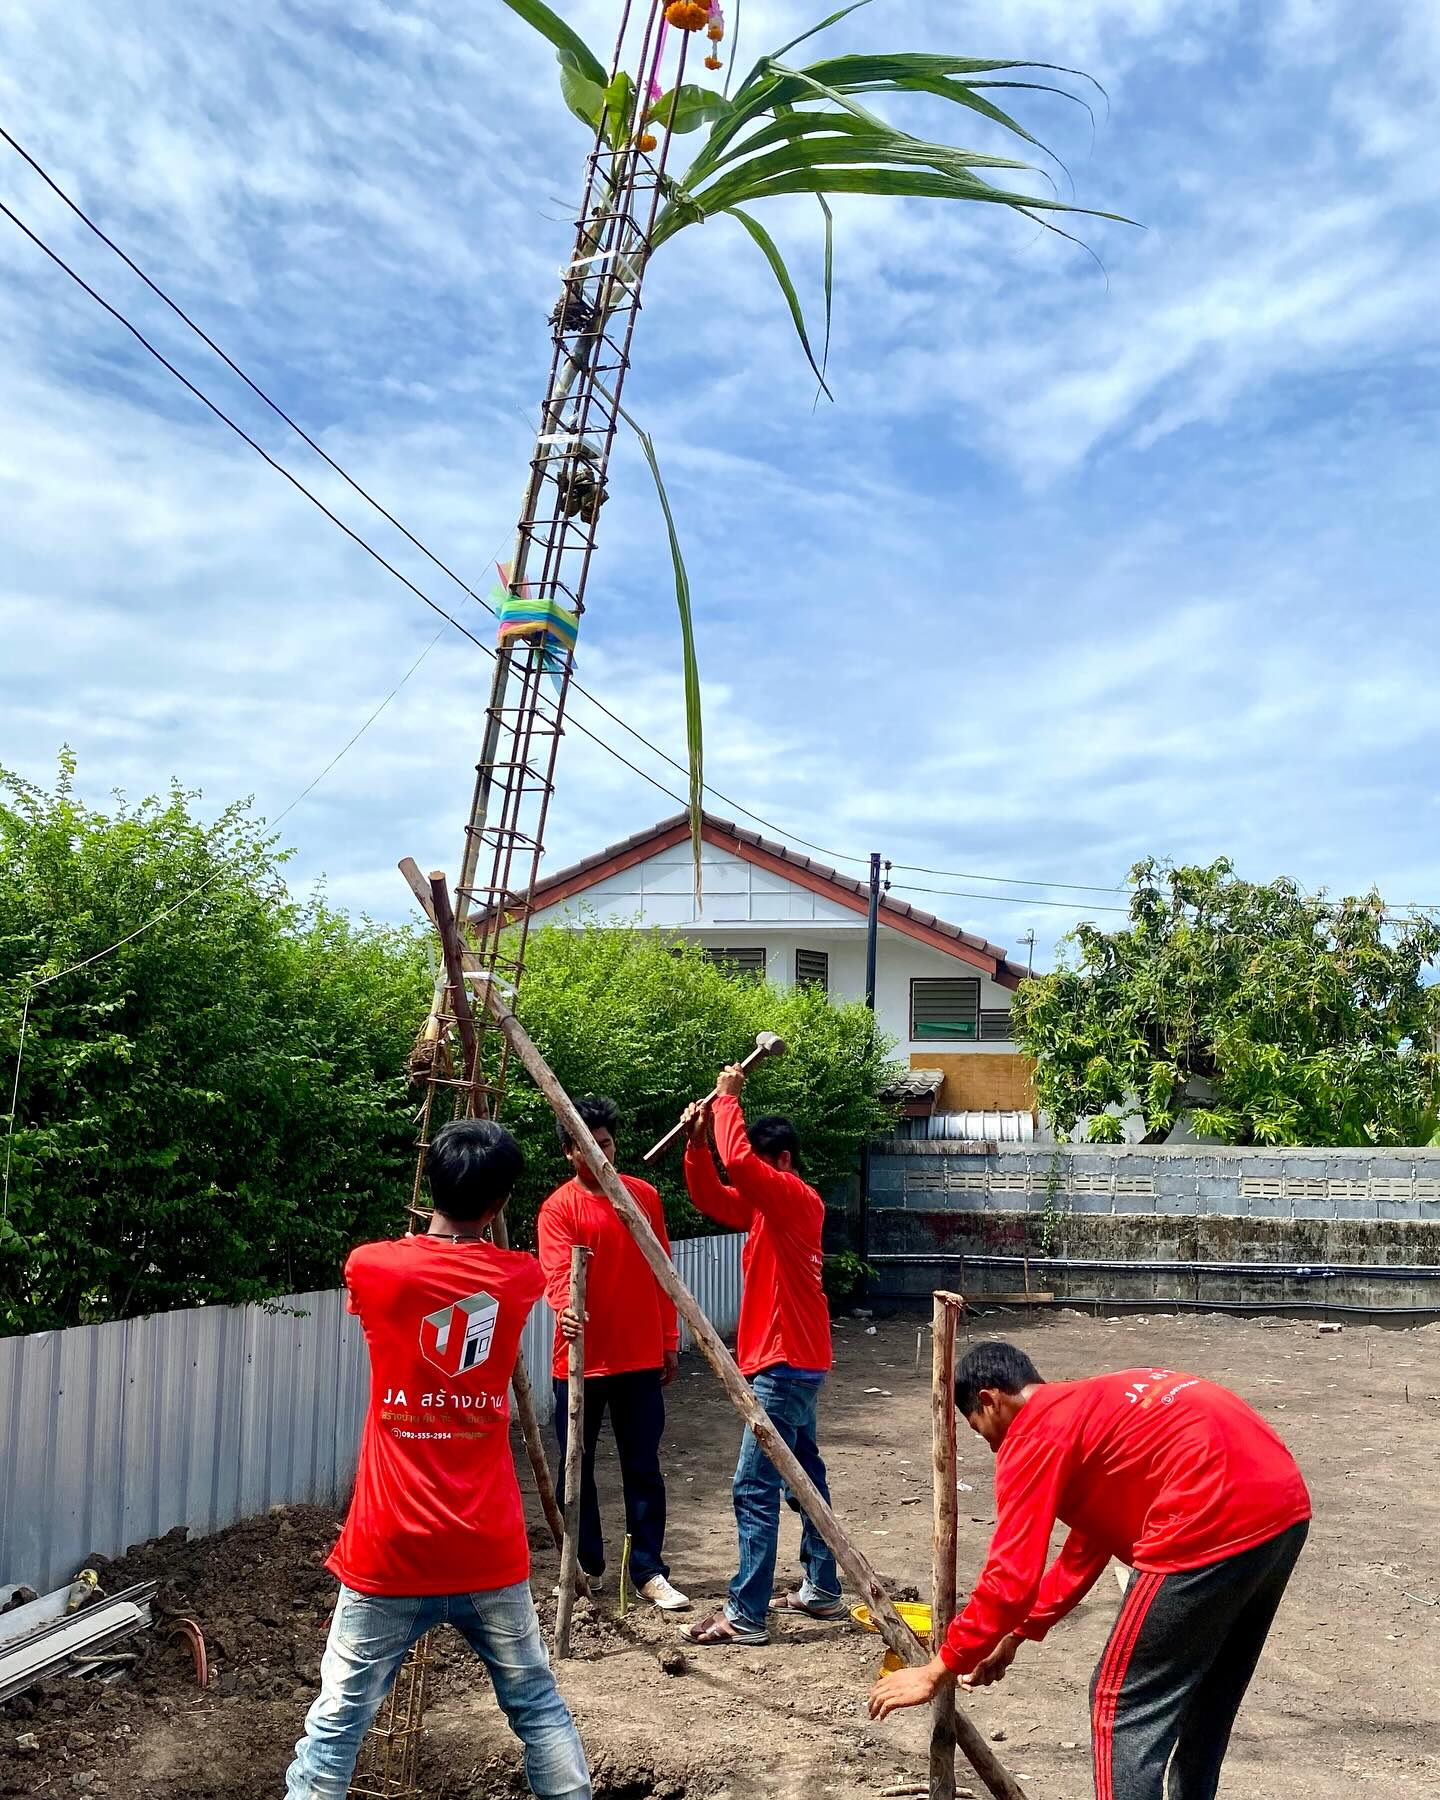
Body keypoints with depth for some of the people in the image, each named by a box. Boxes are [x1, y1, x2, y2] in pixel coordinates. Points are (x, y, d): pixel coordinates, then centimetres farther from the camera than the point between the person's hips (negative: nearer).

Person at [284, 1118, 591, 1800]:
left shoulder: (372, 1269, -6)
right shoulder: (522, 1277, 0)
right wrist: (473, 1232, 45)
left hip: (390, 1555, -2)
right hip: (490, 1554, 2)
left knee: (336, 1725, 5)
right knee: (538, 1707, 18)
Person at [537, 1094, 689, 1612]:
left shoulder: (644, 1196, 6)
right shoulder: (558, 1208, -6)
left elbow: (661, 1273, 11)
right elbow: (557, 1272, -21)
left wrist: (669, 1341, 10)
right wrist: (566, 1309, -43)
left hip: (639, 1357, 2)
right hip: (581, 1357, -2)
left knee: (643, 1469, 5)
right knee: (577, 1468, 8)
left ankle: (650, 1572, 13)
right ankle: (586, 1567, 23)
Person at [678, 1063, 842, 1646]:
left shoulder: (797, 1199, -16)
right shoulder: (770, 1206, 11)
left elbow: (739, 1160, -31)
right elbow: (712, 1198, 12)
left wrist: (728, 1099, -18)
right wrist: (698, 1141, -3)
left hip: (786, 1366, -11)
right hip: (796, 1363, 11)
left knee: (755, 1488, -8)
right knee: (806, 1475, 17)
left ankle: (745, 1616, -4)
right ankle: (822, 1590, 27)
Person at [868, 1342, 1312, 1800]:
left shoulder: (1033, 1436, 0)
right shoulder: (1092, 1408, 26)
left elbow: (1010, 1577, -3)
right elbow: (1086, 1550, 33)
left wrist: (939, 1671, 8)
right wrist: (1017, 1634, 37)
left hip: (1215, 1524, -9)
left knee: (1123, 1706, 5)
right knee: (1205, 1700, 25)